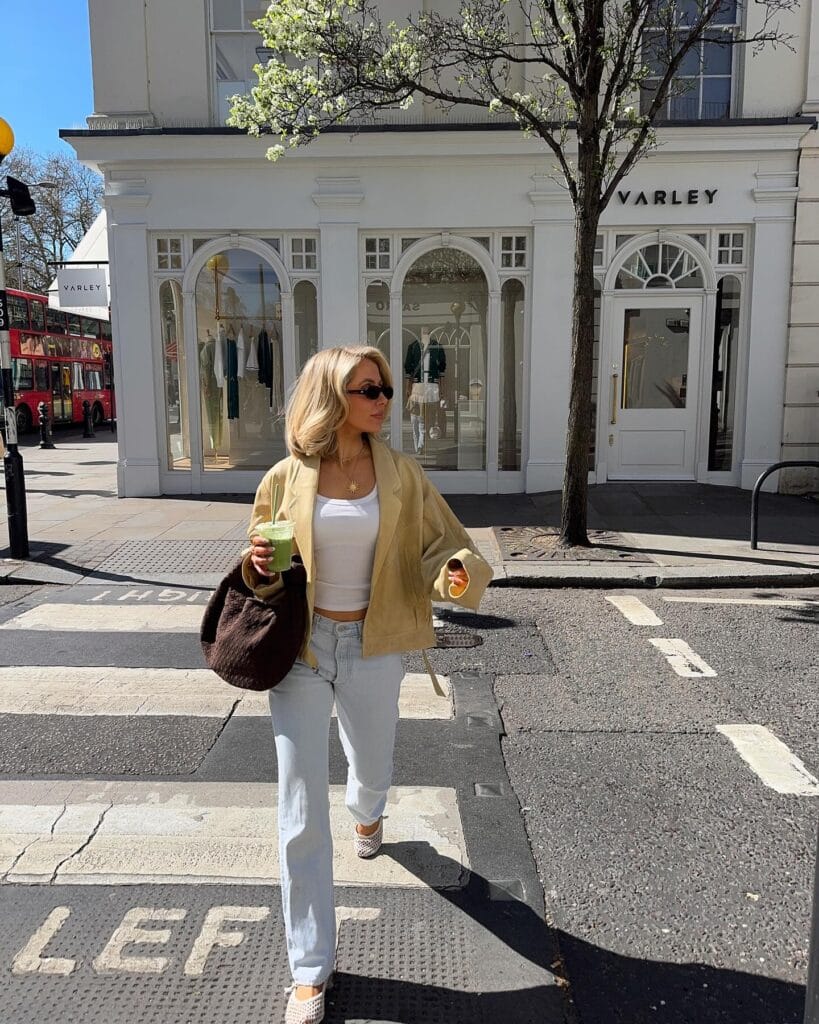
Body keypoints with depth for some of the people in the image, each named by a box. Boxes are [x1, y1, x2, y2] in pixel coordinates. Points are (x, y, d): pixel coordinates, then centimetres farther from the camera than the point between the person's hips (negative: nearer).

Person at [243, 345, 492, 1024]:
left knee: (373, 769, 24)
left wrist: (460, 574, -27)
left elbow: (447, 549, -4)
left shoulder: (403, 476, -4)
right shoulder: (286, 480, -6)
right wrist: (262, 571, -17)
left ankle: (367, 812, 66)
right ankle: (312, 968, 22)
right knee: (302, 814, 2)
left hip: (372, 650, 1)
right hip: (301, 649, -1)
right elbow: (260, 576, 7)